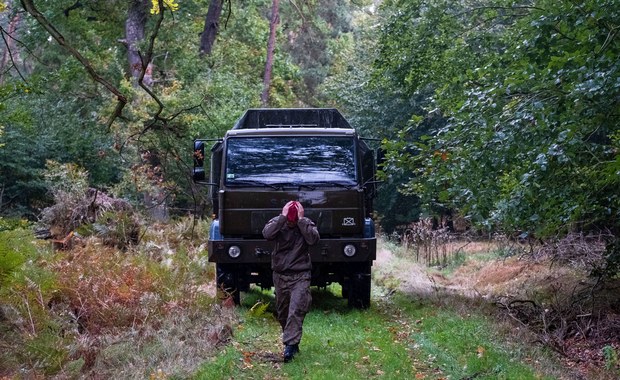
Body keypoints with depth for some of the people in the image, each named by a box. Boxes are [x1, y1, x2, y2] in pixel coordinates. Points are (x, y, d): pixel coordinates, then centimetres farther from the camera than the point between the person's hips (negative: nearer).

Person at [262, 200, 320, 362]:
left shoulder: (307, 224, -3)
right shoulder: (277, 222, -2)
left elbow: (313, 239, -22)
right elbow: (267, 234, -23)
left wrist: (301, 220, -21)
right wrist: (283, 217, -24)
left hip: (300, 276, -3)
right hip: (280, 275, 3)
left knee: (296, 311, -16)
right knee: (282, 313, 11)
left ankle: (290, 346, -17)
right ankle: (293, 342, 28)